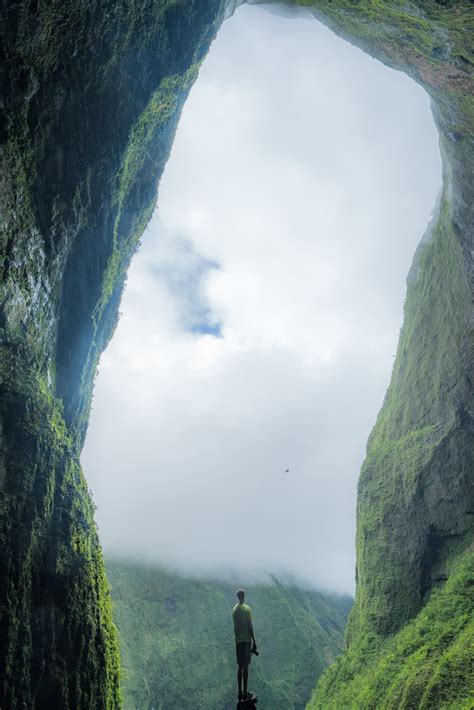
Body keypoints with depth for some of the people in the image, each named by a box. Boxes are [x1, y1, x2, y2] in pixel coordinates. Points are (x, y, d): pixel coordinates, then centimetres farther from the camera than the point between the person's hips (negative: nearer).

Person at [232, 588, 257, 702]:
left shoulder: (234, 609, 7)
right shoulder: (247, 609, -10)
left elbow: (235, 626, 12)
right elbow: (250, 626, -13)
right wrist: (254, 642, -8)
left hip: (238, 640, 5)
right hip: (246, 640, -5)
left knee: (240, 666, 10)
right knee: (245, 666, -4)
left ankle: (240, 692, 12)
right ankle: (245, 693, -4)